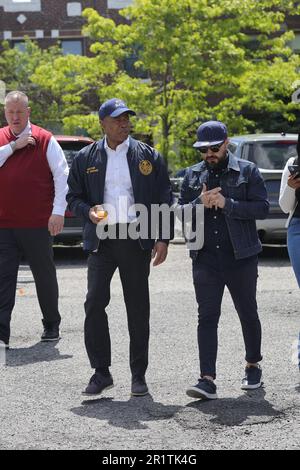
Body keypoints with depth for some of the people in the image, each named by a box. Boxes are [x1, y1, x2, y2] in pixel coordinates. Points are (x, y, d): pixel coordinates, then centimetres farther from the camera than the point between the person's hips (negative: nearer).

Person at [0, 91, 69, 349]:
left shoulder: (45, 140, 0)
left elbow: (62, 176, -2)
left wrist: (58, 212, -9)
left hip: (38, 223, -2)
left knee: (45, 275, 10)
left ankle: (51, 325, 24)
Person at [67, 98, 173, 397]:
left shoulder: (148, 156, 5)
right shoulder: (86, 158, 7)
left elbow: (164, 200, 6)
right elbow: (73, 196, 13)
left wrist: (163, 239, -2)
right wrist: (87, 210, -9)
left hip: (136, 240, 0)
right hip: (101, 239, 1)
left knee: (138, 308, 4)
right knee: (94, 303, -9)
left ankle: (138, 375, 12)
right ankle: (101, 372, 2)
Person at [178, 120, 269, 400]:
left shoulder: (247, 171, 0)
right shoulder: (193, 175, 10)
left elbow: (262, 208, -8)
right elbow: (180, 211, 9)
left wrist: (227, 204, -19)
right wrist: (199, 203, -12)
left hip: (241, 258, -2)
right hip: (205, 259, 2)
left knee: (248, 314, 11)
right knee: (207, 318, -5)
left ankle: (253, 366, 32)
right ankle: (207, 380, -10)